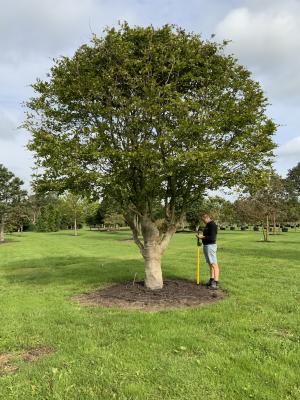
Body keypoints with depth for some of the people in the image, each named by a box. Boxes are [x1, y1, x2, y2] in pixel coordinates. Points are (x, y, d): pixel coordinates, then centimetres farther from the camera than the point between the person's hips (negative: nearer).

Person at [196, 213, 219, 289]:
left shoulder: (212, 225, -16)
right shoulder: (208, 225, 16)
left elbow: (212, 238, -22)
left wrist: (202, 237, -18)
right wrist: (202, 234, 10)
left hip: (211, 246, -10)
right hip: (206, 246, 10)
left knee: (214, 264, -8)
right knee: (210, 264, 15)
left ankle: (216, 283, -8)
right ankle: (212, 280, 22)